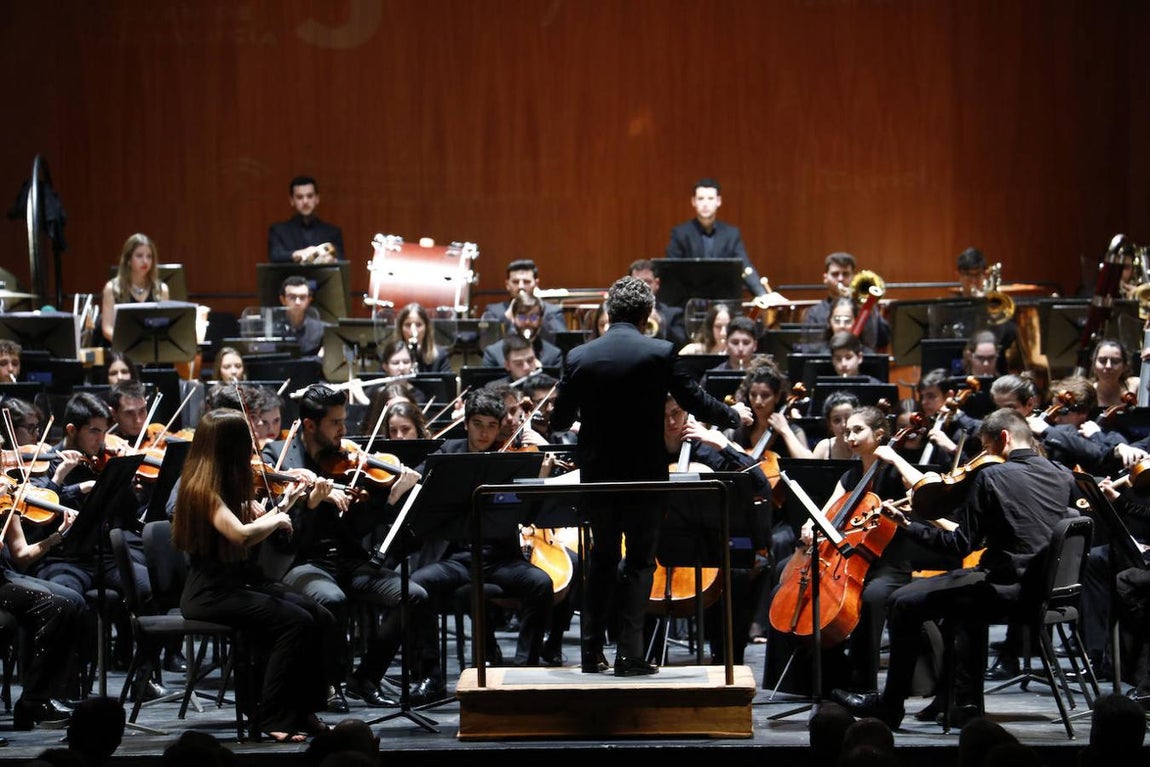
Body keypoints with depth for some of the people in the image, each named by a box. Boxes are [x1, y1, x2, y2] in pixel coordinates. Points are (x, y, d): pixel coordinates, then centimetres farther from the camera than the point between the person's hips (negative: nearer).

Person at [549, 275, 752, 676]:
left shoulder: (579, 357, -4)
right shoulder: (660, 354, -11)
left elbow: (560, 420, 3)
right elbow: (696, 401, -6)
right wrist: (734, 414, 14)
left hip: (597, 473, 3)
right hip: (644, 473, -3)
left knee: (602, 558, 17)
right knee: (639, 561, 5)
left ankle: (593, 651, 16)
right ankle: (630, 654, -2)